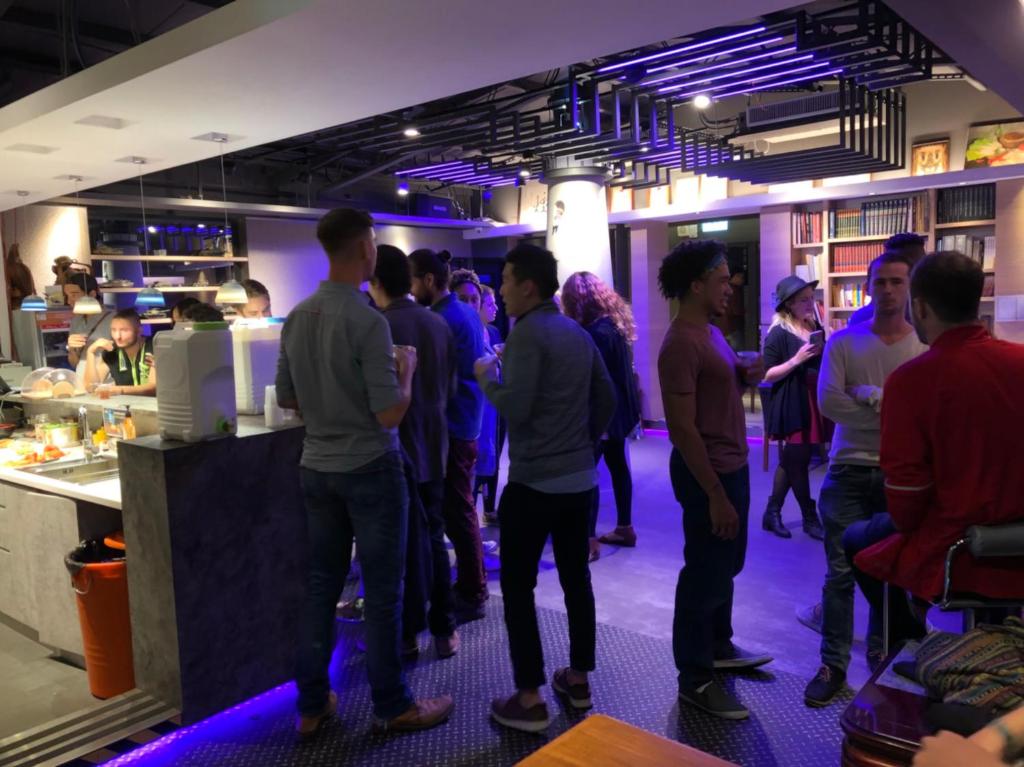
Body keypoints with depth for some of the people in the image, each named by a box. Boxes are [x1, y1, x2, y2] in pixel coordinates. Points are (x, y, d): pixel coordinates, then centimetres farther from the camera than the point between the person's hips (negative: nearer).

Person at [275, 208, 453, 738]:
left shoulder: (296, 317, 2)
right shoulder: (367, 321, -19)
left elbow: (287, 399, 11)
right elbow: (390, 414, -19)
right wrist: (405, 372, -2)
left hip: (317, 469, 7)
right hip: (370, 470, -6)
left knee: (321, 585, 15)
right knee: (382, 591, 6)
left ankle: (311, 704, 26)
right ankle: (392, 707, 20)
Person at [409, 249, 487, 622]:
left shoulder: (444, 319, -18)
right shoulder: (466, 312, 12)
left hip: (451, 428, -10)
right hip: (465, 423, 10)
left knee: (456, 512, -2)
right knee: (461, 508, 18)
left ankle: (471, 595, 7)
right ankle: (474, 584, 29)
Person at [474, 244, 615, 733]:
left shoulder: (527, 332, -14)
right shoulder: (578, 333, 10)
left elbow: (514, 408, -22)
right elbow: (607, 397, 14)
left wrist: (487, 377, -5)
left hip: (534, 481, -8)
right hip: (579, 477, 8)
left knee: (517, 586, 2)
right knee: (576, 577, 15)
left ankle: (530, 700, 7)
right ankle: (579, 679, 27)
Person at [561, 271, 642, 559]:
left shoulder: (597, 332, -22)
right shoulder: (611, 323, 9)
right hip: (616, 408, 10)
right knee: (617, 465, 17)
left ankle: (590, 540, -6)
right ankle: (624, 528, 27)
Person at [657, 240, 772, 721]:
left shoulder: (710, 331, 9)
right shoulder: (681, 343, -21)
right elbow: (683, 429, -24)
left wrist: (744, 378, -1)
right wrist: (715, 494, -24)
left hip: (731, 466, 10)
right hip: (708, 473, -10)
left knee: (725, 565, 22)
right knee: (706, 572, 3)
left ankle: (718, 648, 41)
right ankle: (695, 678, 18)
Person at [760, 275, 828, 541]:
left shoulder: (816, 328, 10)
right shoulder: (778, 334, -12)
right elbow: (767, 375, -14)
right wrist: (796, 360, -23)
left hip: (814, 403, 7)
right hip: (792, 407, -7)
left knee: (792, 461, 12)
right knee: (798, 462, 0)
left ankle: (772, 513, 23)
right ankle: (810, 519, 14)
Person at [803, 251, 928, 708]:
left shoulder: (926, 348, -1)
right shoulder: (843, 342, 0)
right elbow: (828, 401, -13)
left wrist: (871, 394, -17)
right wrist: (895, 416, -13)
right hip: (849, 471, 0)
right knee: (840, 572, 4)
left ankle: (882, 661, 31)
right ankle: (833, 665, 16)